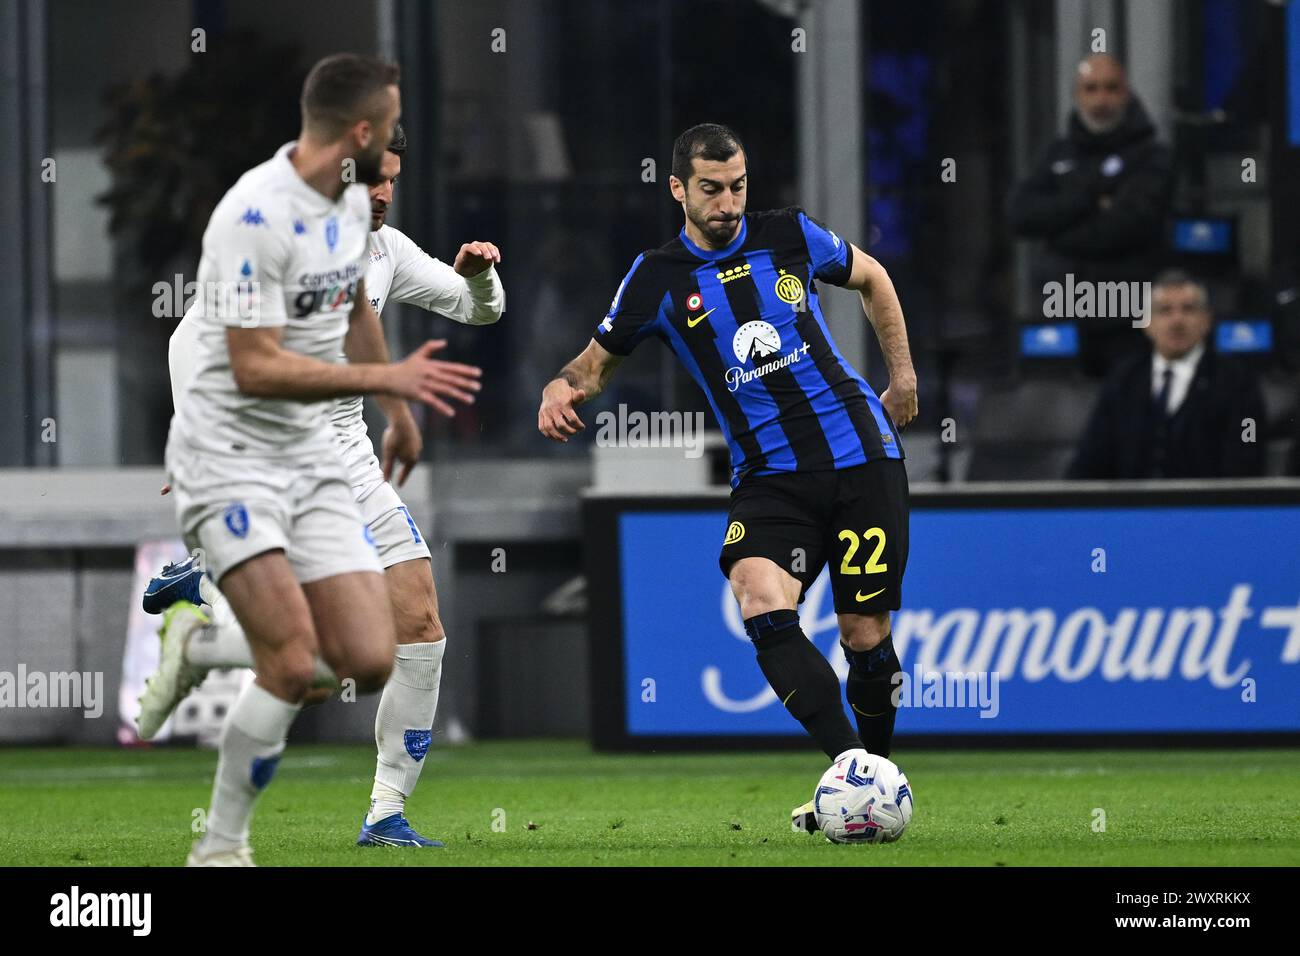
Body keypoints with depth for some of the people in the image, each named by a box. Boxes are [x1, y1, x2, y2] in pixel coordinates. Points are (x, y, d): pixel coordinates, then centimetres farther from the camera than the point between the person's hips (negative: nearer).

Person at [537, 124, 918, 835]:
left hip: (861, 454, 0)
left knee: (865, 633, -2)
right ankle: (850, 768, -29)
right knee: (762, 605, -27)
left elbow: (871, 277, 22)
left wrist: (903, 374, 19)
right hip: (768, 476, 0)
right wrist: (563, 387, -12)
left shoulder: (789, 237, 4)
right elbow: (599, 357, 10)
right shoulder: (658, 278, 1)